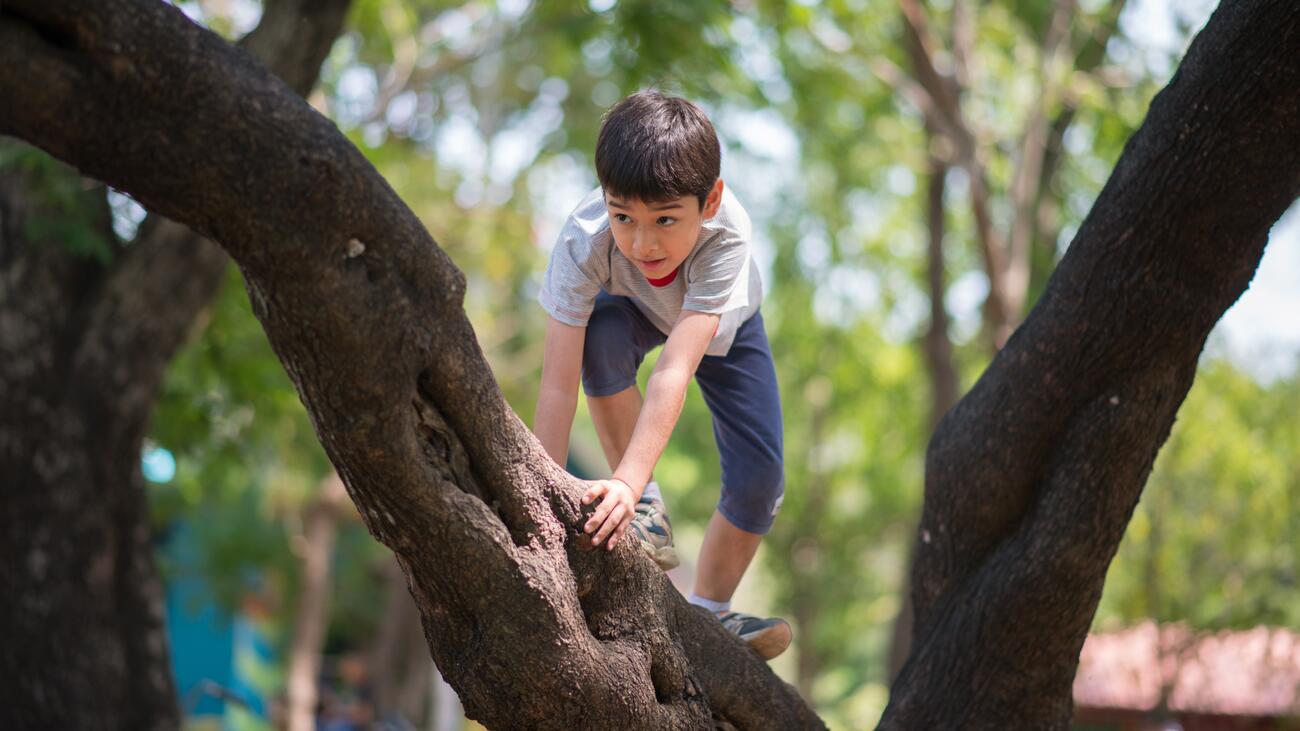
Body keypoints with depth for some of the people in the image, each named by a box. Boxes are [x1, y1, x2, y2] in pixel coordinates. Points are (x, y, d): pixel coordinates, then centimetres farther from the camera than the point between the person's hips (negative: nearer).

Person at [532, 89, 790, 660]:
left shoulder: (726, 232, -45)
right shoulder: (584, 241, -41)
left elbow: (676, 371, -51)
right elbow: (558, 384, -41)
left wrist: (626, 482, -59)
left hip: (722, 320, 0)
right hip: (636, 308, 0)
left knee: (760, 479, -12)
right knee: (601, 334, -35)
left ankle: (707, 613, 11)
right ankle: (645, 507, -17)